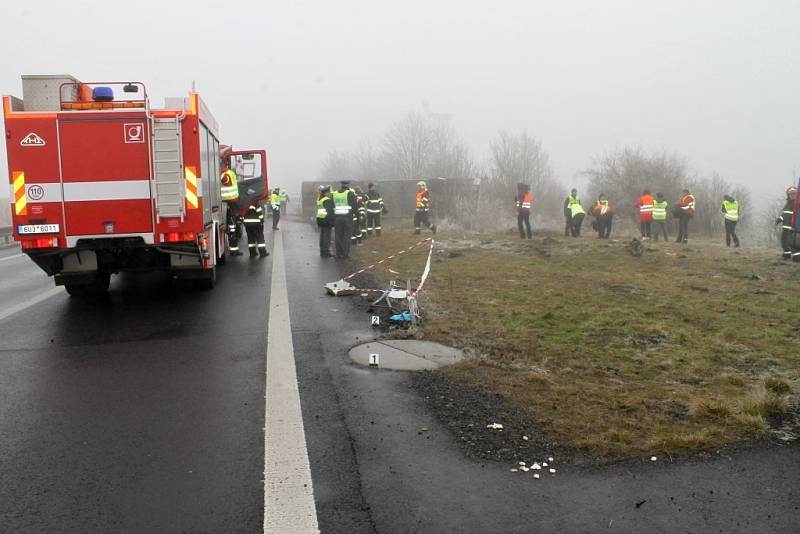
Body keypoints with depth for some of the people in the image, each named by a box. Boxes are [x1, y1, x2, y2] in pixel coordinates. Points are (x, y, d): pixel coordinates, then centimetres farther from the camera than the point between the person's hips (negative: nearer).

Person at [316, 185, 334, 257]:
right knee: (327, 236, -3)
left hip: (320, 219, 9)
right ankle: (325, 252, -2)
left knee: (322, 236, 13)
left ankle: (322, 252, 19)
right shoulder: (328, 200, -15)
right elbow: (330, 211, -21)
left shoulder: (319, 200, 11)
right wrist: (332, 221, -20)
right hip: (326, 219, -9)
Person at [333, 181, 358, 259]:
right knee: (347, 236, 3)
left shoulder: (334, 194, 8)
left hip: (337, 217, 4)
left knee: (338, 236, 9)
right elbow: (354, 206, -5)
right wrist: (353, 211, 14)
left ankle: (339, 254, 11)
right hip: (347, 217, -4)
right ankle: (345, 253, 1)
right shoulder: (350, 193, -5)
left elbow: (332, 206, 9)